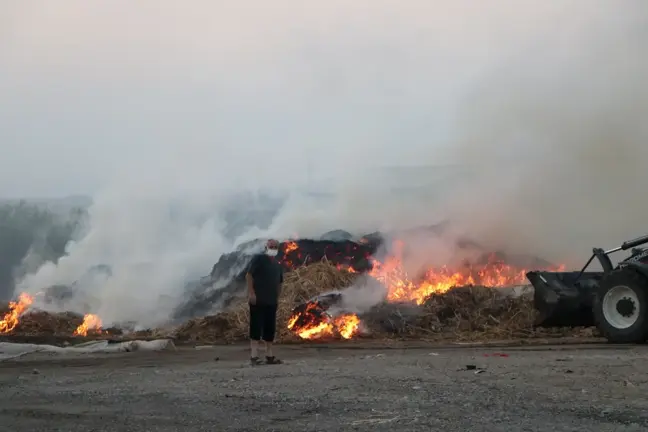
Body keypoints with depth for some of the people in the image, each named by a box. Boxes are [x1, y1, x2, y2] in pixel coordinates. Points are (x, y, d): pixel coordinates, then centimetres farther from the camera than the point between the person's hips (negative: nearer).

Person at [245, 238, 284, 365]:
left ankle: (269, 355, 15)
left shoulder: (277, 265, 17)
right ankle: (254, 356, -8)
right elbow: (248, 275, -11)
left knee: (270, 328, 8)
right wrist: (251, 293, -17)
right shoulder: (258, 259, -4)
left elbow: (279, 283, 24)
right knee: (256, 327, -8)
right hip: (257, 300, -7)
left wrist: (277, 298, 15)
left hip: (271, 301, 7)